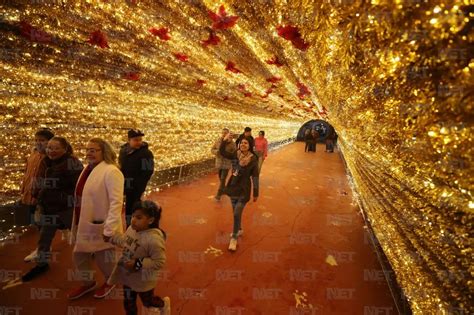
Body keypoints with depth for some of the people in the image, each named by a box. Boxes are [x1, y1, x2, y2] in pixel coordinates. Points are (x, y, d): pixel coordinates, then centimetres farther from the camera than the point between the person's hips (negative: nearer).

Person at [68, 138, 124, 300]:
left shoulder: (111, 171, -21)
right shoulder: (88, 169, 8)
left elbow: (116, 202, -26)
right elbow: (81, 197, 16)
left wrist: (110, 230, -28)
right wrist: (77, 223, 18)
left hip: (101, 227, -8)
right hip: (84, 224, 8)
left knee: (104, 259, 11)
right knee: (79, 256, 22)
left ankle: (110, 282, 40)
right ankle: (87, 283, 46)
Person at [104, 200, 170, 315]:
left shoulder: (154, 239, -36)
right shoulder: (132, 228, -12)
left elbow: (159, 262, -30)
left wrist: (138, 264, -31)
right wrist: (111, 238, 14)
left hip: (143, 280, -6)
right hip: (128, 275, 6)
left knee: (148, 302, 21)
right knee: (129, 303, 21)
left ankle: (164, 304, 54)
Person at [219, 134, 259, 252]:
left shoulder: (253, 159, -14)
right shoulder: (236, 155, -3)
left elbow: (255, 177, -10)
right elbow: (222, 152, -2)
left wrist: (256, 193, -7)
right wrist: (224, 140, -16)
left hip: (244, 190, -5)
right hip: (233, 188, 5)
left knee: (237, 214, -7)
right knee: (236, 212, 20)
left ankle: (234, 239, 10)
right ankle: (239, 230, 43)